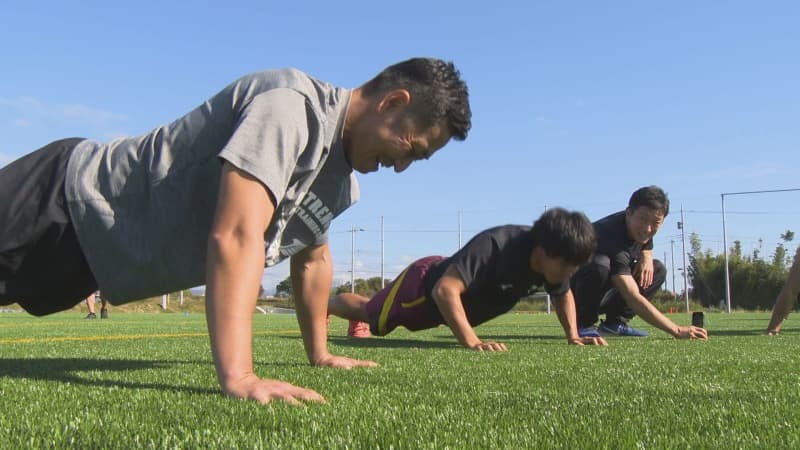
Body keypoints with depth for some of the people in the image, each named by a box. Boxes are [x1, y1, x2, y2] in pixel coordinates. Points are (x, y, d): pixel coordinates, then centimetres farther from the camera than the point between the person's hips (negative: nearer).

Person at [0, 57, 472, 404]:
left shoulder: (342, 176, 0)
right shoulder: (293, 107, -30)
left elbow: (312, 259, 14)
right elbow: (235, 237, -39)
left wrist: (319, 353, 17)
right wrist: (238, 377, -43)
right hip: (74, 202, -8)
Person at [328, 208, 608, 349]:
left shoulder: (553, 260, -21)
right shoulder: (494, 246, -45)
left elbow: (563, 293, 0)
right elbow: (445, 290, -51)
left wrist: (573, 335, -12)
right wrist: (472, 342, -55)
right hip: (423, 285, -6)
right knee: (368, 312, 22)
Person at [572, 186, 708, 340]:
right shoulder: (612, 235, -33)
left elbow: (646, 249, 21)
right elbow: (633, 298, -40)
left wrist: (646, 258, -6)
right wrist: (677, 331, -43)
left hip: (604, 295, 9)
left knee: (658, 270, 2)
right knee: (600, 264, -38)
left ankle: (614, 322, 0)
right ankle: (583, 324, -18)